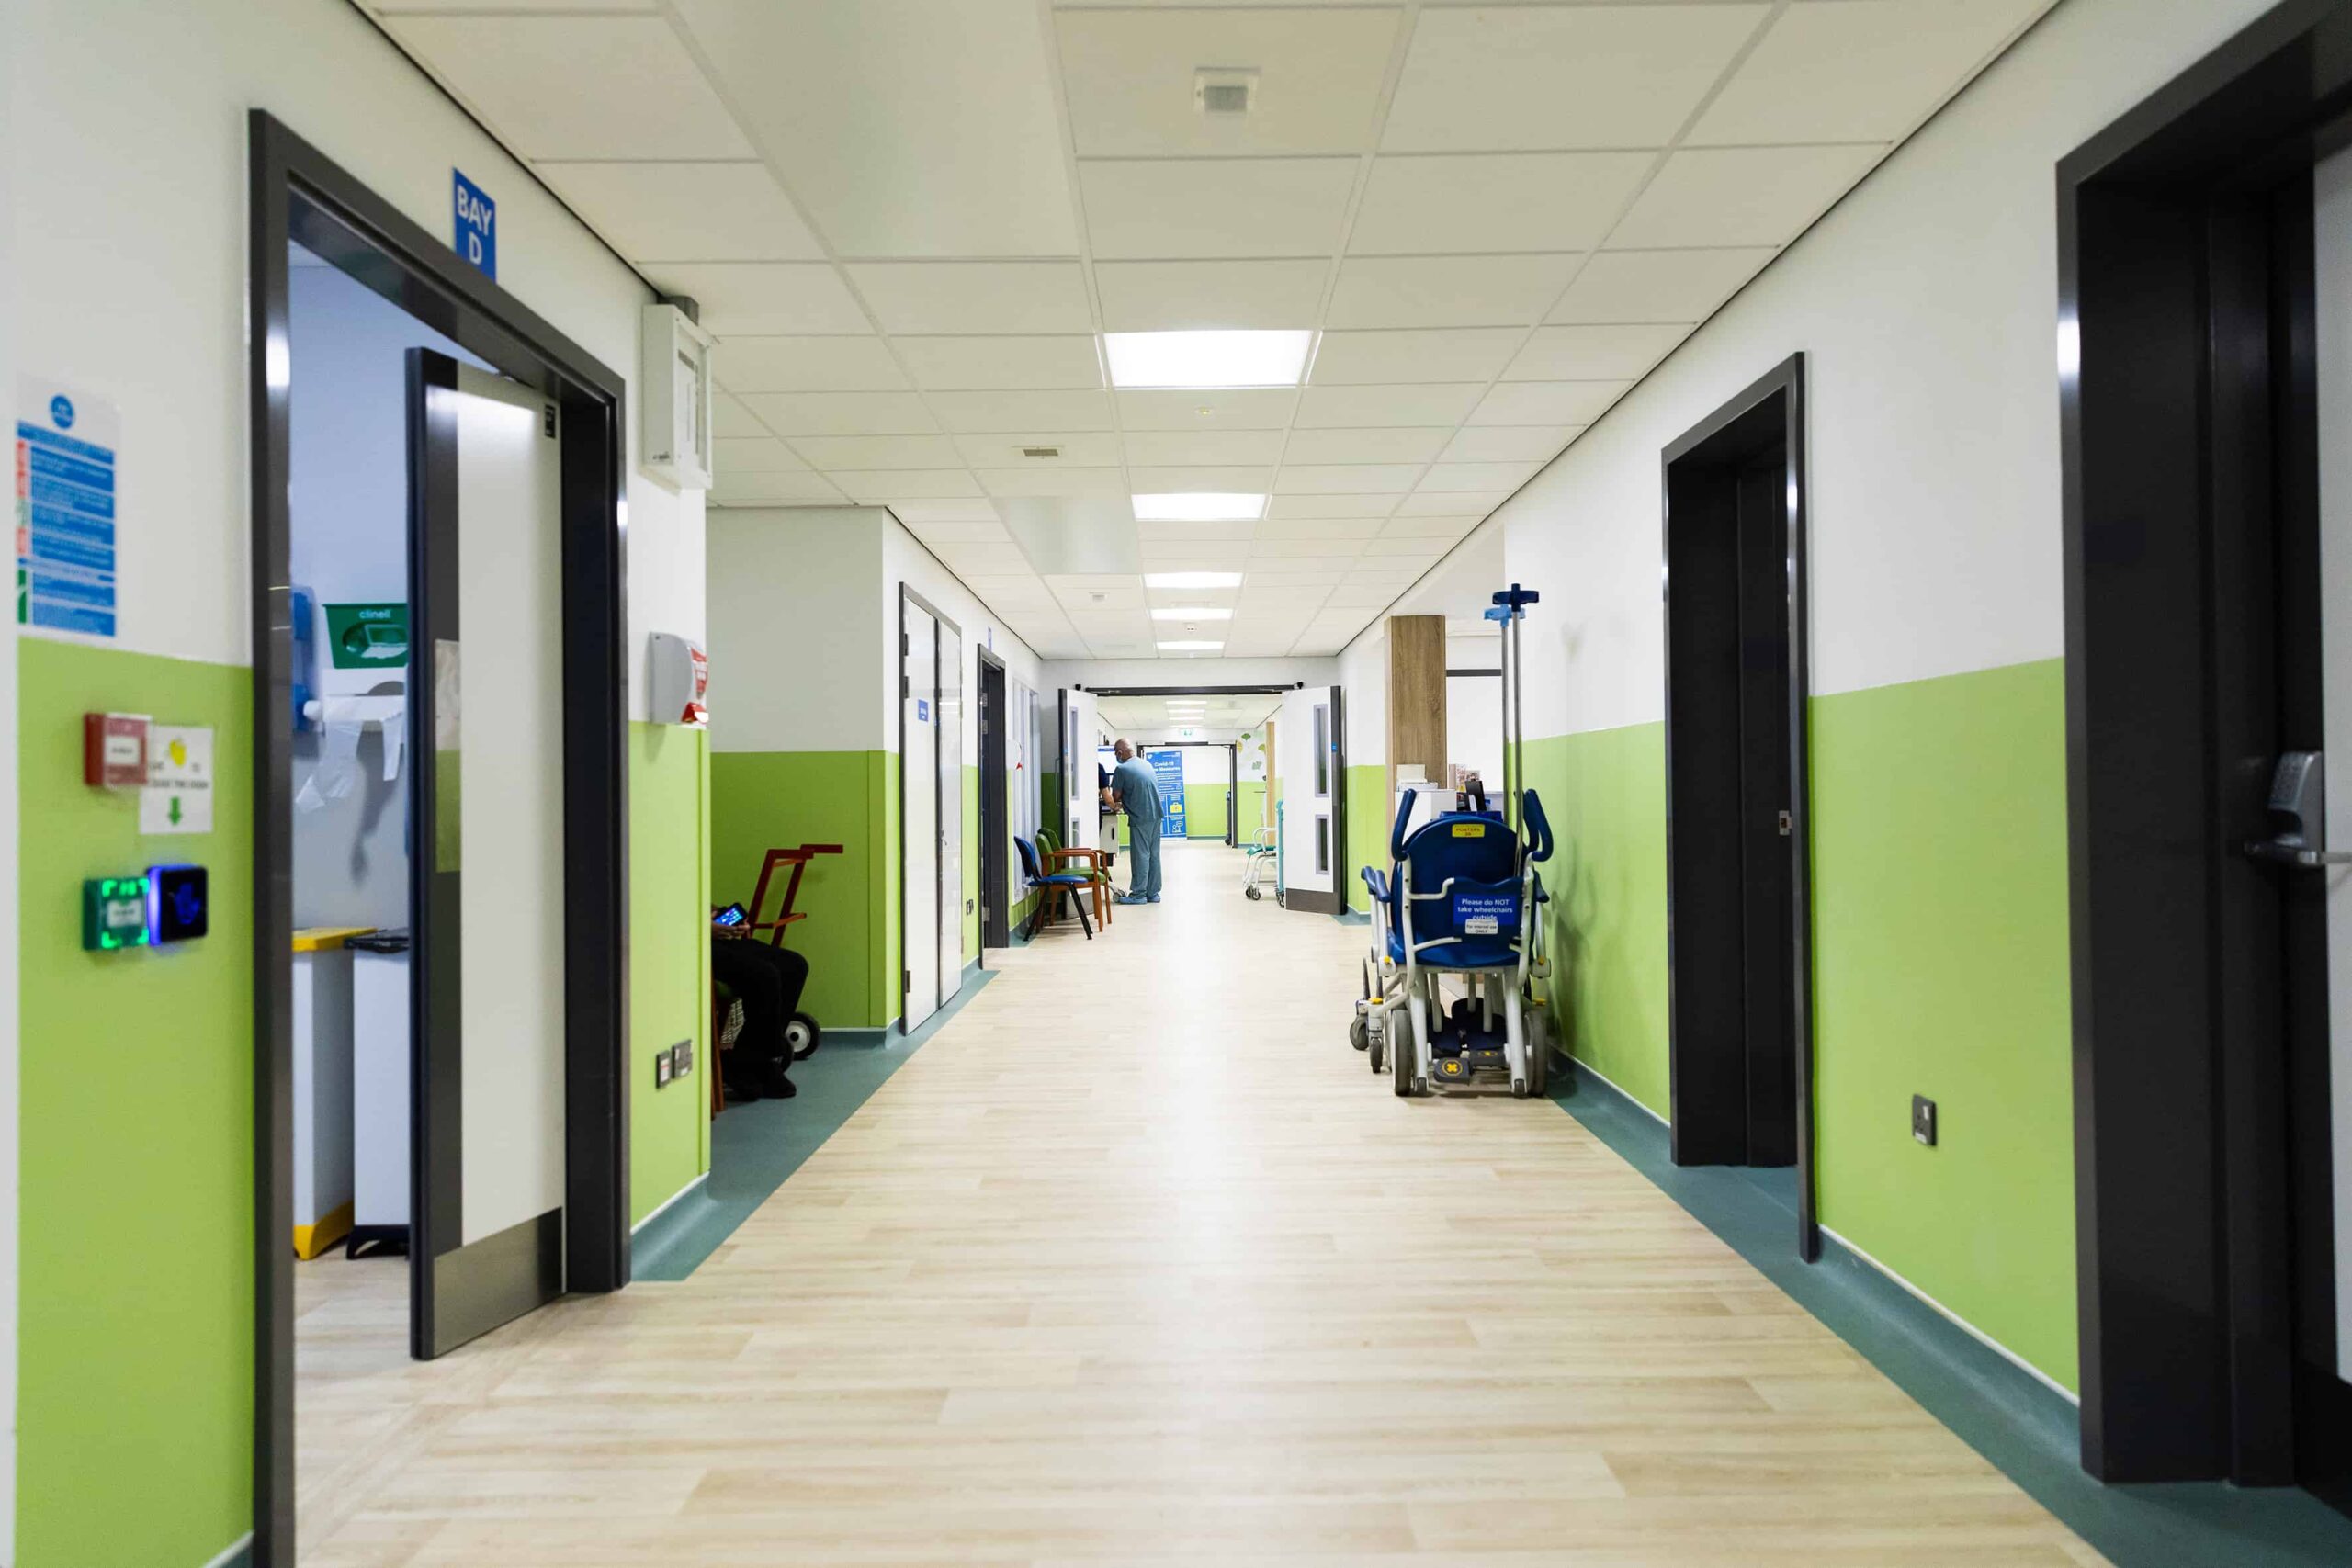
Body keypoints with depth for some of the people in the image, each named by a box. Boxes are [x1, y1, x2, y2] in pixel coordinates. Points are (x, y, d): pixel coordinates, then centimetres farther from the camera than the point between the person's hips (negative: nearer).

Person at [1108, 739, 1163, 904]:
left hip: (1140, 818, -7)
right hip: (1155, 815, 7)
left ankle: (1138, 894, 3)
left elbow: (1116, 796, -5)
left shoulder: (1122, 769, -11)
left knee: (1140, 855, -1)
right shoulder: (1147, 764, 11)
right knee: (1154, 854, 10)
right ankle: (1153, 893, 15)